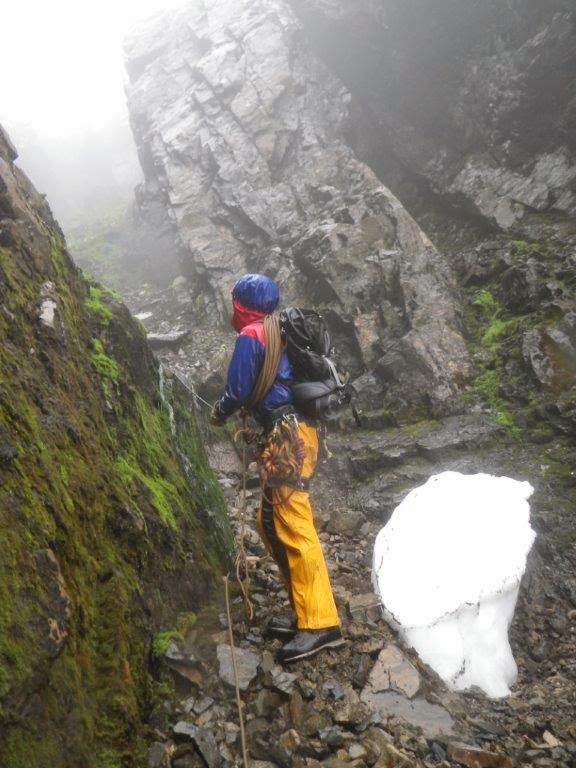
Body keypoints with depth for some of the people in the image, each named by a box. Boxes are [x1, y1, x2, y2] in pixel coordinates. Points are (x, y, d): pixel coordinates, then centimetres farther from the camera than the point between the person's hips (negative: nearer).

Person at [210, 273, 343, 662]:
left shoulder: (250, 336, -5)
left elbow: (238, 390, -8)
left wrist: (219, 412, 12)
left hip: (286, 434, -9)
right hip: (301, 429, 9)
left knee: (294, 527, -9)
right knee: (271, 523, 14)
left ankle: (321, 622, -6)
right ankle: (307, 611, 20)